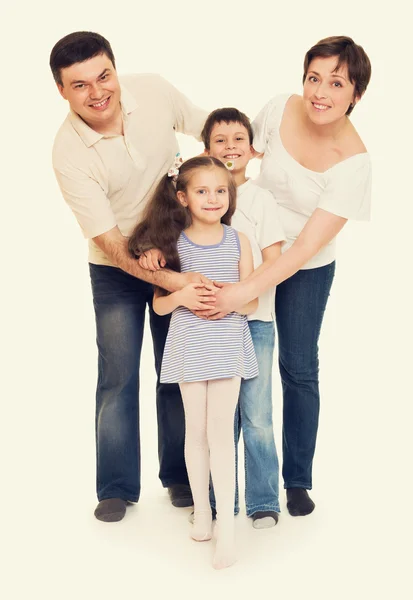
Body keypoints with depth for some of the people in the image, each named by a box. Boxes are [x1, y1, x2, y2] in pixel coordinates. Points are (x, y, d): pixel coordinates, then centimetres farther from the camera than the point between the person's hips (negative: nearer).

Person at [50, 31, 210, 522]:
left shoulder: (153, 90, -15)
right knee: (118, 378, -1)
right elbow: (110, 241, -24)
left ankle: (179, 474, 24)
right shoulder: (69, 153, -24)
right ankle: (117, 488, 15)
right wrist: (174, 282, -31)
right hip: (117, 269, -3)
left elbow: (207, 127, 6)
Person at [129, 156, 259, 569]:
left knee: (220, 430, -6)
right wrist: (181, 297, -17)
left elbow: (251, 303, 2)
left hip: (227, 345, -1)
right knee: (196, 430, 9)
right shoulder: (173, 243, 0)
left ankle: (226, 527, -3)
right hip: (189, 346, 1)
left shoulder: (238, 241, 1)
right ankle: (201, 511, 24)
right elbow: (159, 305, 4)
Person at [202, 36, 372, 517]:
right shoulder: (280, 109, -15)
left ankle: (298, 482, 22)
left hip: (307, 269, -2)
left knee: (298, 369, 3)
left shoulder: (354, 162, -24)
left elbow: (306, 247, -27)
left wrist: (244, 292, -33)